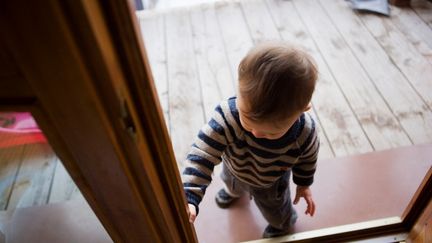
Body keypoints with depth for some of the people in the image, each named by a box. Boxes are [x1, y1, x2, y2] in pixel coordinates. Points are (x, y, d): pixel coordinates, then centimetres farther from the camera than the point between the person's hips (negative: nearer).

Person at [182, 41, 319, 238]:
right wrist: (188, 198, -52)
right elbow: (202, 155, -43)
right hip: (234, 170, 2)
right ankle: (234, 191, 77)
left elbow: (307, 158, -15)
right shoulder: (227, 116, -46)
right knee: (232, 183, 38)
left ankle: (281, 224, 68)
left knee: (275, 208, 30)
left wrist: (303, 184, 2)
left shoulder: (305, 133, -39)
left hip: (271, 184, -1)